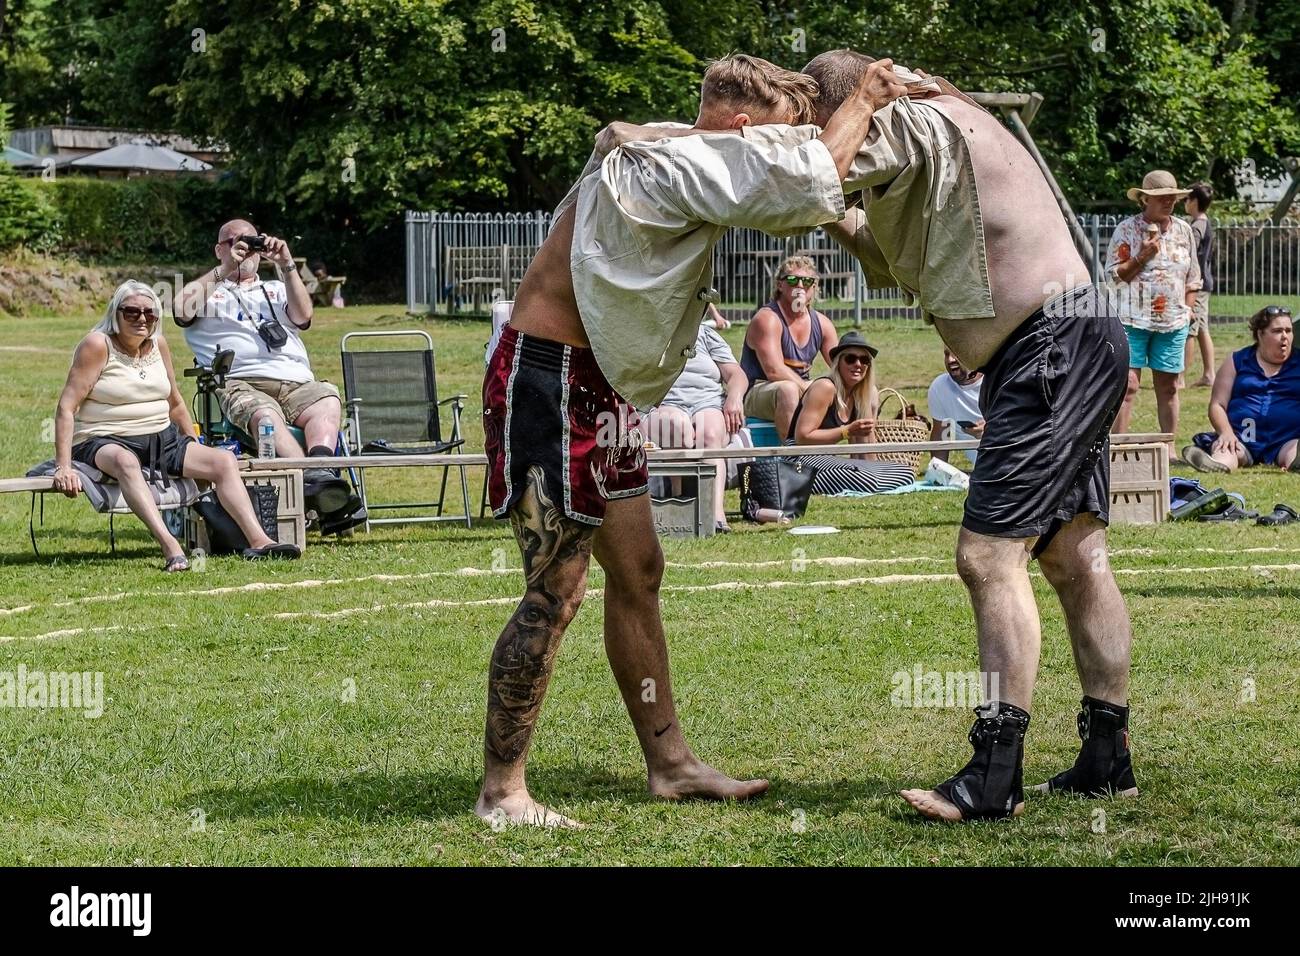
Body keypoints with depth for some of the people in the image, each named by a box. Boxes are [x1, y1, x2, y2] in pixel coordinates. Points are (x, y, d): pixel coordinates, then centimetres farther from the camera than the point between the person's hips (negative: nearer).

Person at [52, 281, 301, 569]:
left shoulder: (158, 344, 9)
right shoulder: (98, 345, -10)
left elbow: (175, 403, 22)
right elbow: (67, 406, -16)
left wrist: (197, 453, 23)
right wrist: (63, 466, -25)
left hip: (161, 439, 7)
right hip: (103, 443, -7)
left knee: (224, 461, -9)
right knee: (125, 462, -41)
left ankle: (259, 541, -18)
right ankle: (170, 546, -56)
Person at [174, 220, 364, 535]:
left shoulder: (276, 290, 34)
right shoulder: (207, 291, 24)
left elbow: (303, 316, 13)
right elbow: (183, 309, 0)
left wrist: (286, 267, 3)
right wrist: (224, 270, 1)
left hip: (296, 382, 4)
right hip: (241, 384, -3)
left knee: (328, 401, -32)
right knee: (265, 415, -39)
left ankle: (319, 472, -56)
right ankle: (313, 483, -60)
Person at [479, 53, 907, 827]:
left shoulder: (686, 169, 10)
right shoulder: (675, 169, -21)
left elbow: (796, 200, 25)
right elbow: (806, 184, -28)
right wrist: (866, 102, -11)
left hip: (597, 388, 11)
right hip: (549, 382, -11)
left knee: (637, 573, 14)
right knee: (555, 592, -7)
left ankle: (671, 763, 24)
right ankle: (502, 793, 0)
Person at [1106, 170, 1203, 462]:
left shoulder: (1184, 231, 12)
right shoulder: (1126, 230, -2)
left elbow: (1192, 276, 18)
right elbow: (1114, 275, -5)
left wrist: (1187, 307, 8)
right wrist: (1142, 257, -16)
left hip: (1173, 322, 4)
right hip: (1133, 320, -4)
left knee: (1168, 386, 7)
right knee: (1128, 385, -10)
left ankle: (1169, 447, 13)